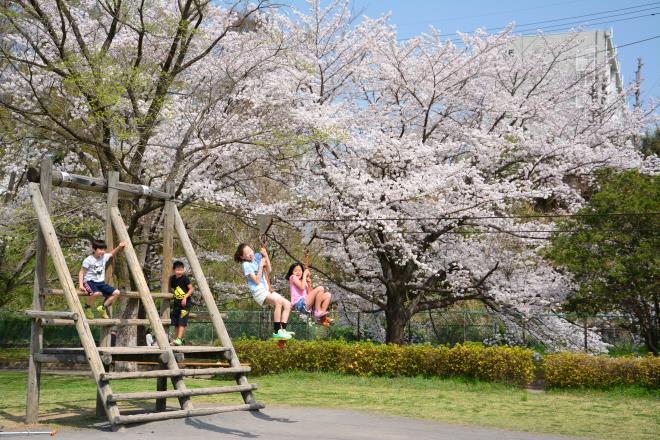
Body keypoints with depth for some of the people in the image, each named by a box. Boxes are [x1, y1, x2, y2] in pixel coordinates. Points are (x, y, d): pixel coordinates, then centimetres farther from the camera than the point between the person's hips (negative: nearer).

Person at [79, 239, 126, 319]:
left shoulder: (104, 257, 4)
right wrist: (81, 285, -17)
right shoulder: (88, 260, -12)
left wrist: (119, 247, 10)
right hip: (89, 281, -6)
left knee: (116, 292, -8)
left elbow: (112, 254, 26)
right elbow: (81, 273, -6)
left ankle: (103, 308, 7)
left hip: (101, 282, 6)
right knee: (96, 293, -39)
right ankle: (87, 308, -8)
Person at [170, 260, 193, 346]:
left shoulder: (185, 278, -11)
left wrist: (185, 297, -19)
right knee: (176, 323, 8)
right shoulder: (172, 279, 6)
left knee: (182, 322, -13)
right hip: (176, 303, 6)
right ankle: (176, 339, 15)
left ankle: (179, 339, -17)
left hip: (185, 302, -6)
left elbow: (191, 289, -9)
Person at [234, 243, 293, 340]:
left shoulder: (257, 256, 8)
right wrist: (260, 266, -17)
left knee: (287, 304, -3)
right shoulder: (246, 265, -9)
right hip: (259, 292, -8)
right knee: (278, 301, -32)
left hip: (267, 289, 8)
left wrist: (266, 256, -5)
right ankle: (276, 332, -31)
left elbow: (269, 270, 4)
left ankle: (282, 329, -6)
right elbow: (257, 281, -15)